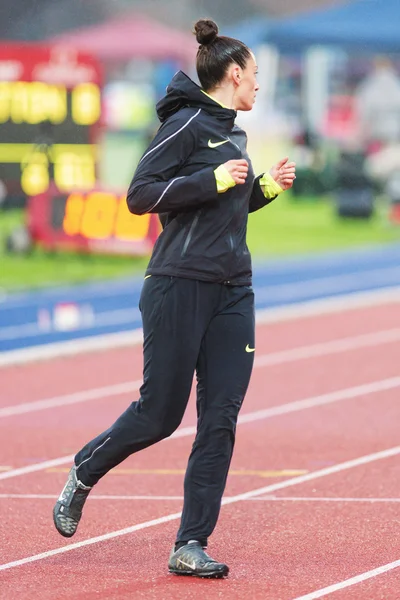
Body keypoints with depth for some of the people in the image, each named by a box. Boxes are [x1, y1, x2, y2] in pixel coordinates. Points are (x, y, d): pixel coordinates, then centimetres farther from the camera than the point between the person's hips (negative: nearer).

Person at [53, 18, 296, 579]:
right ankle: (83, 474, 27)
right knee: (159, 413, -1)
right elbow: (141, 195, -14)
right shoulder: (188, 123, -9)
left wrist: (265, 187, 12)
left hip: (232, 291, 8)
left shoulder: (233, 133, 16)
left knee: (221, 418, -1)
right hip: (180, 287, -8)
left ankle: (191, 546, 2)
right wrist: (215, 179, -18)